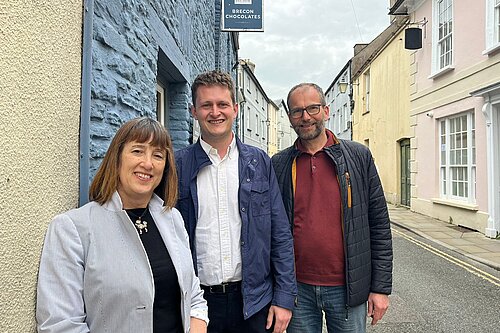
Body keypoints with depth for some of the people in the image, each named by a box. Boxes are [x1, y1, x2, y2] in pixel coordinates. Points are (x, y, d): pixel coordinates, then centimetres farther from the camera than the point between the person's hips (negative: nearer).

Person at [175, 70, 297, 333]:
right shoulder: (178, 166, -4)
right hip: (198, 300, -1)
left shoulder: (259, 162, 0)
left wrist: (284, 298, -3)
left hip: (254, 301, 1)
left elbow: (280, 235, 1)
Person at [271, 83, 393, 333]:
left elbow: (379, 226, -1)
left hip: (347, 287, 0)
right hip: (297, 289, 1)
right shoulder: (278, 165, 0)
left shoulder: (359, 156, -2)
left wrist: (381, 287, -3)